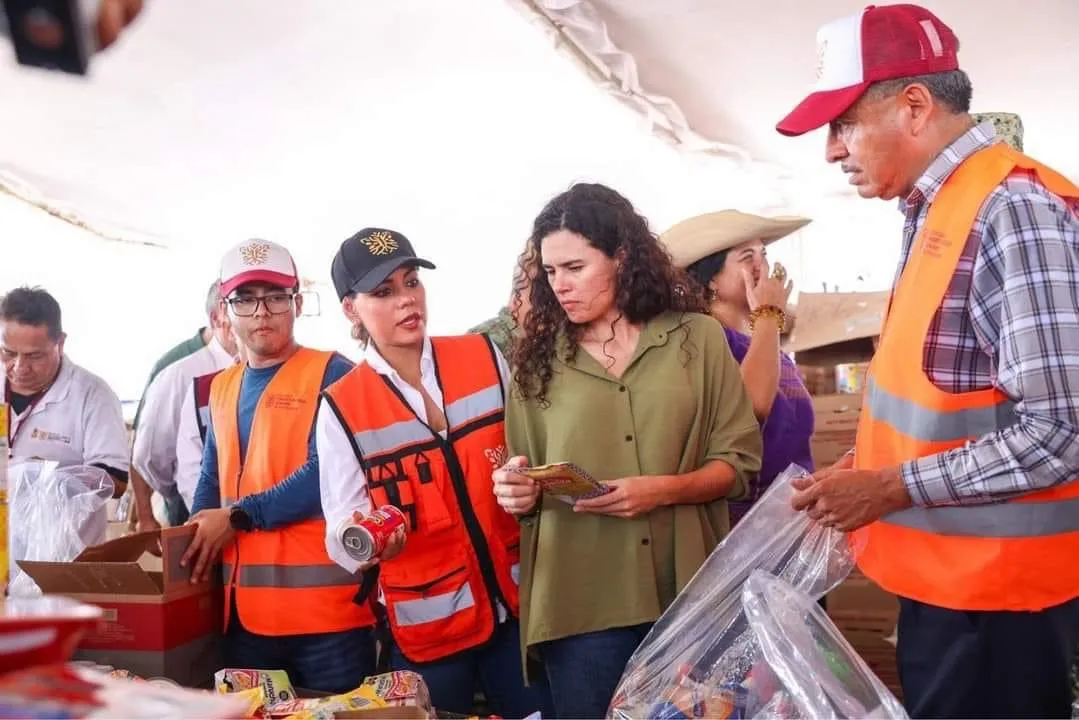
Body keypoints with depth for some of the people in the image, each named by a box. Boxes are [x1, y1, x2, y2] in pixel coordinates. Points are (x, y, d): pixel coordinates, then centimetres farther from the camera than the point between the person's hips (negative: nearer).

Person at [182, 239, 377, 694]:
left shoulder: (331, 374, -5)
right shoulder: (222, 388, 16)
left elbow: (325, 475, -15)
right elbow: (211, 481, 19)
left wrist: (238, 517, -11)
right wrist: (194, 546, 3)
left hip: (326, 604, -6)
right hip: (244, 607, 6)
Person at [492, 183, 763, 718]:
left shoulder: (697, 337, 4)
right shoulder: (535, 361, 7)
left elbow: (739, 461, 1)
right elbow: (527, 488, 12)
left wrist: (664, 489, -15)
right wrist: (519, 494, -10)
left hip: (685, 595, 0)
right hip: (578, 606, 1)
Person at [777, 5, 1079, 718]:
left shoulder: (1014, 211, -21)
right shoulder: (937, 211, 8)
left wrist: (890, 488, -20)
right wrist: (867, 465, 6)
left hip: (994, 588, -9)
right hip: (942, 574, 9)